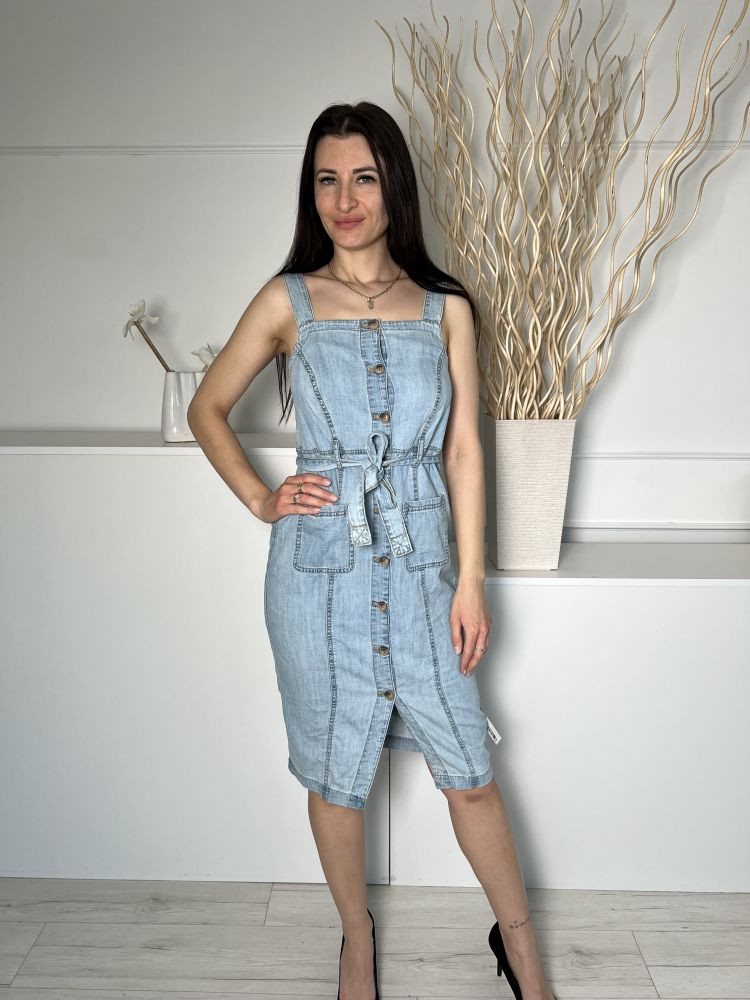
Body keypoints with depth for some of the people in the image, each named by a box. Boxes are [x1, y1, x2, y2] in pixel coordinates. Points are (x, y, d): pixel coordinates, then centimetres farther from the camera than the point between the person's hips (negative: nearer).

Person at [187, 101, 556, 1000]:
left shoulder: (446, 308, 4)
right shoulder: (288, 301, 1)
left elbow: (462, 448, 3)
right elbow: (207, 407, 11)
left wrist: (471, 579, 0)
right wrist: (259, 498, -2)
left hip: (420, 562, 1)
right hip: (319, 564, 0)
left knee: (468, 769, 8)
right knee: (335, 771, 12)